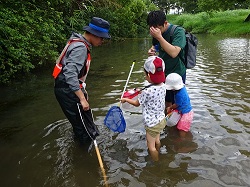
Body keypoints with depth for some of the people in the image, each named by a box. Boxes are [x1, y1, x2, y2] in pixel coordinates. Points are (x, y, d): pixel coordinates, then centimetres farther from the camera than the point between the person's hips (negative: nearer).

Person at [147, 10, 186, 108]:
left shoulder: (178, 31, -20)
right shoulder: (156, 32, -1)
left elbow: (174, 53, -34)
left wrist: (159, 37, -35)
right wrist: (152, 49, -6)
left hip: (177, 73, -6)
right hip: (163, 72, 6)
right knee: (167, 101, 20)